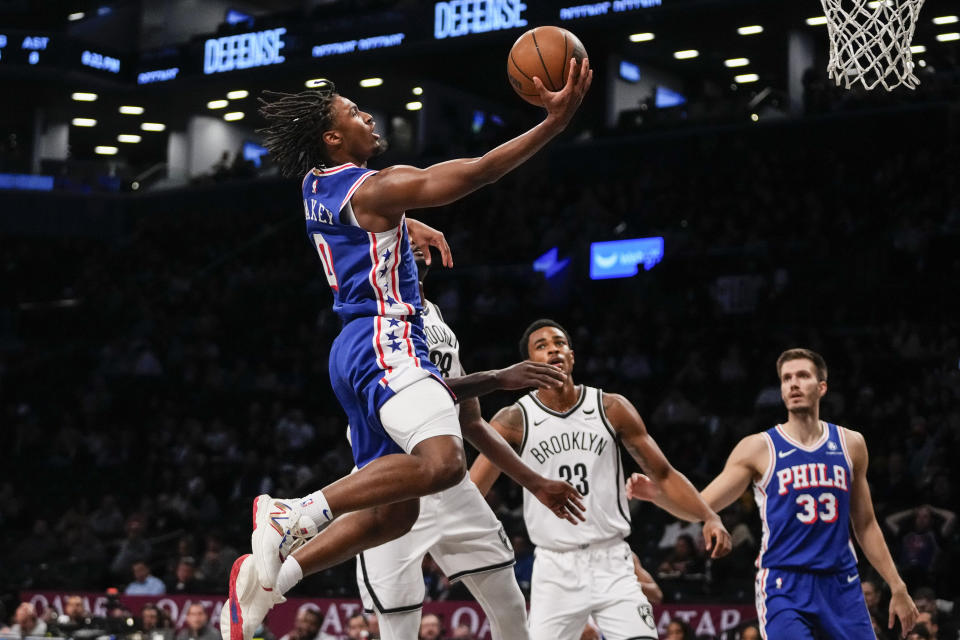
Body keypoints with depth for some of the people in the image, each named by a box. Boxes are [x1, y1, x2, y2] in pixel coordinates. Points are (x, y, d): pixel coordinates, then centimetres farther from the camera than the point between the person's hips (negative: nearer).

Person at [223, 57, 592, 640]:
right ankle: (293, 516, -30)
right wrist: (556, 122, -16)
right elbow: (475, 173, -16)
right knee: (442, 462, -31)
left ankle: (265, 581, 4)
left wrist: (408, 226, 40)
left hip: (355, 351, 10)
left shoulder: (319, 185, 16)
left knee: (394, 510, 9)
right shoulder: (377, 188, -10)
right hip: (384, 338, -10)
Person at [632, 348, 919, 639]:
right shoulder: (758, 448, -1)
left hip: (841, 584, 4)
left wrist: (897, 586, 13)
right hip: (784, 585, -3)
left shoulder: (850, 444, 9)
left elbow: (865, 525, 16)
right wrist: (658, 493, -26)